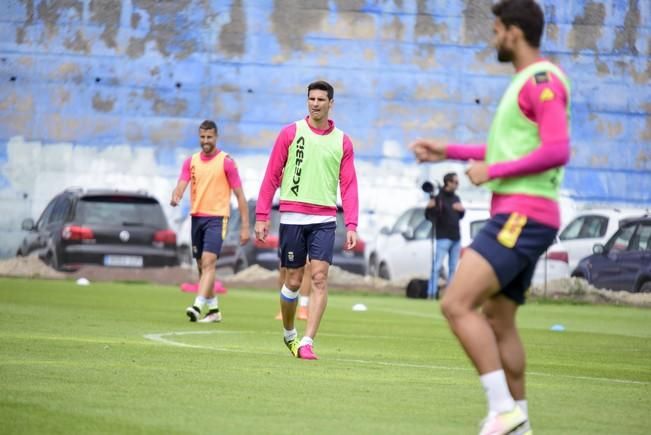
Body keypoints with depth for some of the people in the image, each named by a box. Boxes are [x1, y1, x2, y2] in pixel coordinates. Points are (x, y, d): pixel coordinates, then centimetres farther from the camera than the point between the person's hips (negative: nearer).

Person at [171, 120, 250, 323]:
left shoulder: (226, 161, -3)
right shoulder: (191, 161, 10)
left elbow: (239, 195, -3)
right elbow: (181, 185, -1)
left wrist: (245, 226, -7)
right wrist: (175, 197, -26)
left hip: (217, 218, -6)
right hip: (196, 217, 6)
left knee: (208, 262, -19)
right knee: (202, 266, 10)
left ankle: (197, 306, -29)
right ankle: (214, 310, 22)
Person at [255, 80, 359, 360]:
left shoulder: (342, 142, 8)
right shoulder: (291, 133, 4)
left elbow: (349, 186, 6)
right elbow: (272, 176, 4)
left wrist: (351, 225, -4)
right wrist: (262, 215, -1)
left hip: (324, 219, 1)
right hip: (292, 217, -1)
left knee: (319, 278, -12)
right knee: (293, 281, 5)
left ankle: (307, 342, -12)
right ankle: (289, 333, 28)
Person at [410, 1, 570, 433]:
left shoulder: (542, 79, -12)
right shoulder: (527, 81, 20)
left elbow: (557, 151, -23)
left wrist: (492, 171, -16)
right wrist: (449, 151, 32)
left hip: (523, 215, -11)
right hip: (514, 216, 11)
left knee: (457, 304, -18)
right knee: (497, 321, 13)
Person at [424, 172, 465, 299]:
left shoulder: (456, 198, 13)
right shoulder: (438, 197, -8)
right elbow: (428, 215, -10)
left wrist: (462, 210, 0)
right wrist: (430, 207, -31)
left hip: (456, 237, 7)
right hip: (443, 237, -7)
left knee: (453, 267, 10)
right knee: (437, 266, -11)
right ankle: (431, 293, -11)